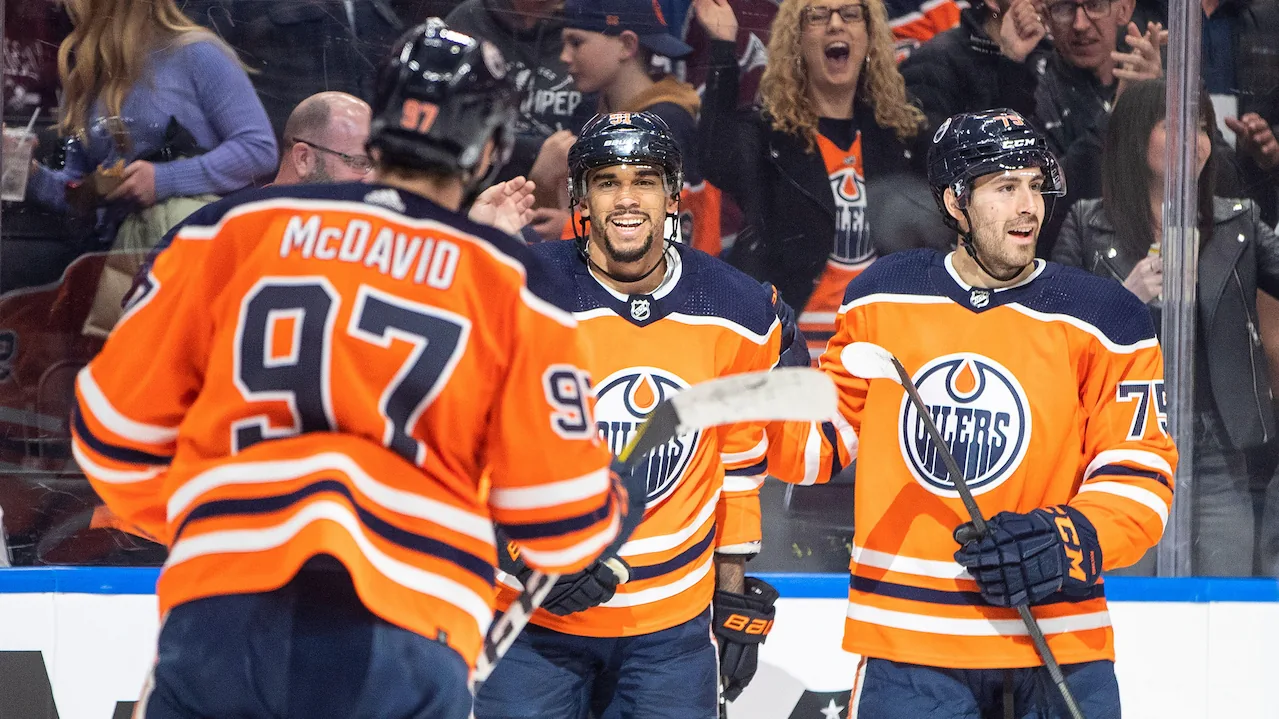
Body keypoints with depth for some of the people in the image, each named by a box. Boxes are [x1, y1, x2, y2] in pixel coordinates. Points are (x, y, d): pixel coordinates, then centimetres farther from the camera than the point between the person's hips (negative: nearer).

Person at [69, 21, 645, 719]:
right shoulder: (510, 281, 7)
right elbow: (559, 514, 7)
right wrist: (616, 508, 30)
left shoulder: (236, 227, 10)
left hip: (218, 616, 1)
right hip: (406, 648, -1)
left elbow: (117, 421, 15)